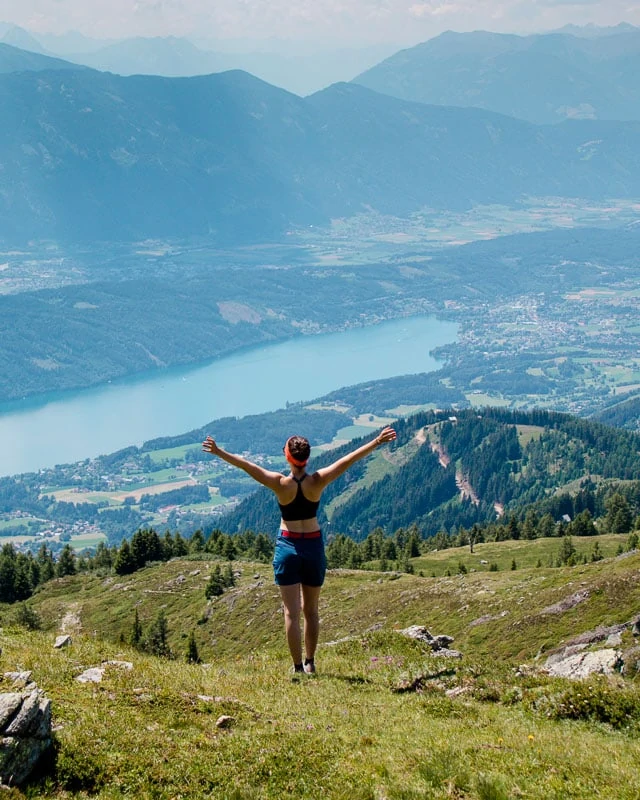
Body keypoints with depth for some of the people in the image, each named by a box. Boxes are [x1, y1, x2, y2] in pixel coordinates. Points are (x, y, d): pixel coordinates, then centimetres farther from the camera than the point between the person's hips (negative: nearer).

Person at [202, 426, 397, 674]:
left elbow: (245, 465, -15)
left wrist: (218, 452, -9)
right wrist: (377, 441, -1)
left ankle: (298, 667, 0)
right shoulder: (318, 481, -9)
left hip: (287, 547, -2)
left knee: (292, 612, 1)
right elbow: (350, 459, -6)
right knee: (311, 611, 15)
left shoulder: (280, 483, -13)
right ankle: (310, 663, 21)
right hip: (314, 546, 2)